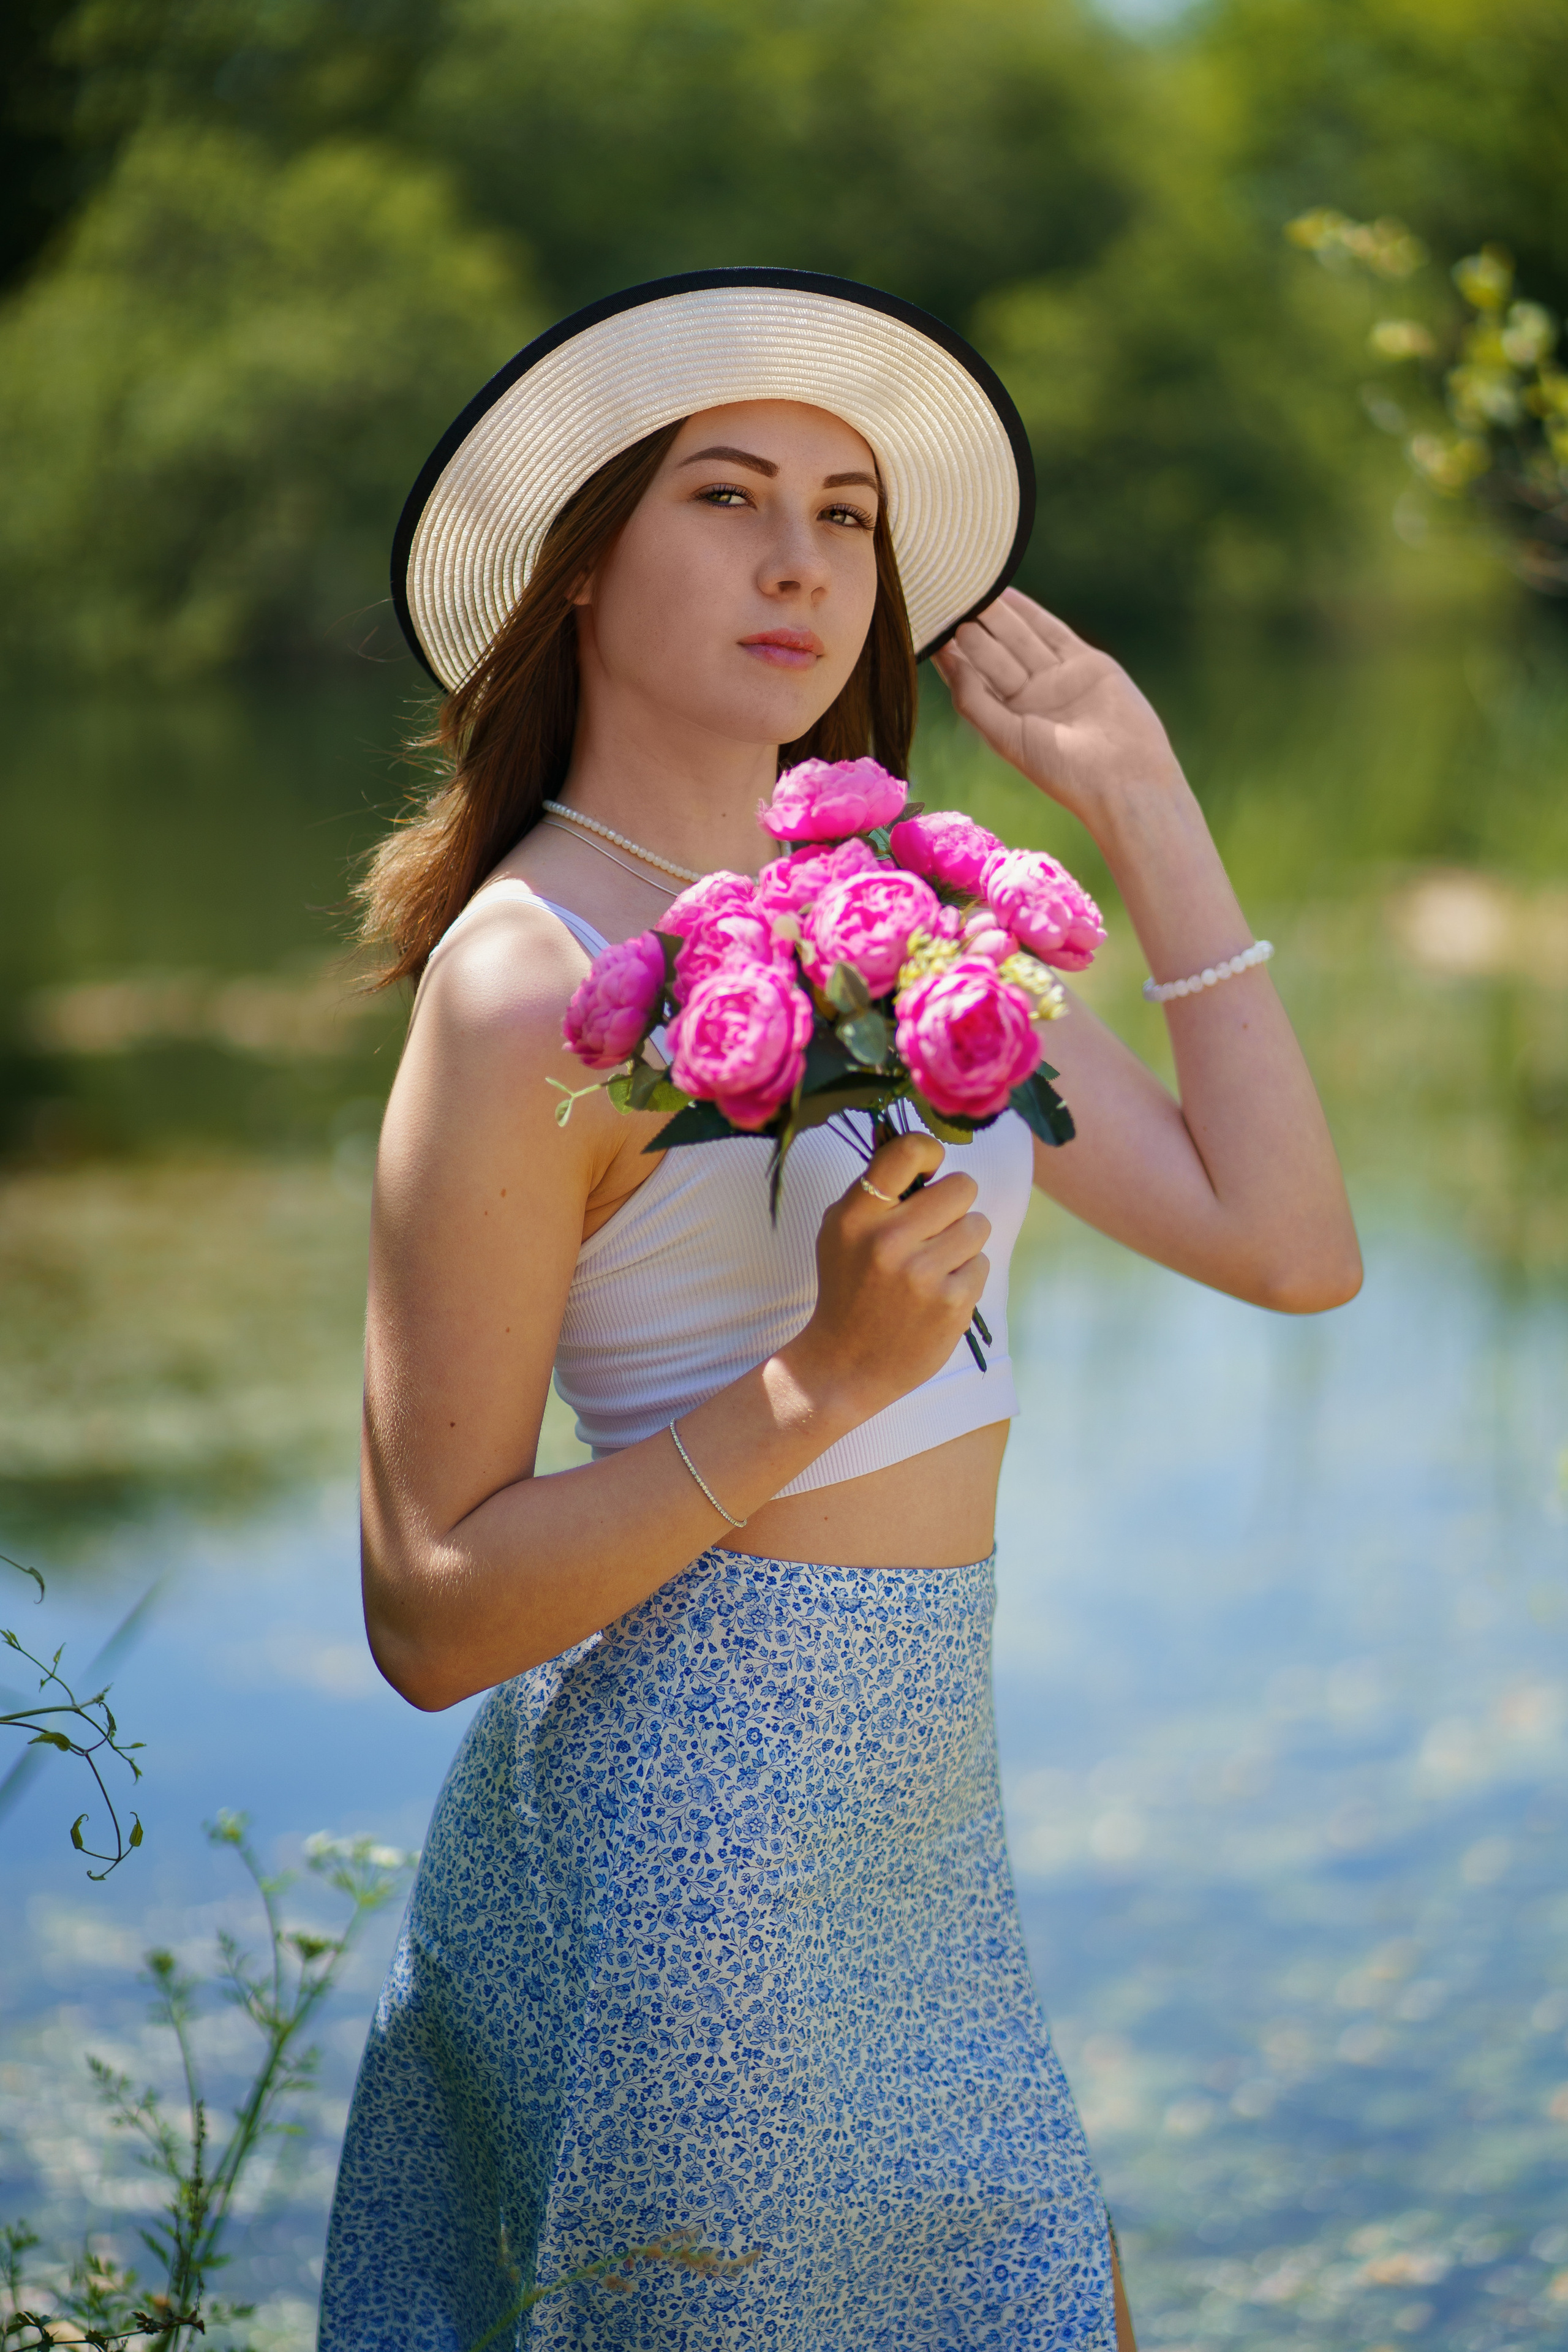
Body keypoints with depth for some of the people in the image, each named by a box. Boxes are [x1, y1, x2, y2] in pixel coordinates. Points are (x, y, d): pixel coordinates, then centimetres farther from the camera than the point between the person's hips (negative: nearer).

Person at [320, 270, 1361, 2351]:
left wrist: (1150, 811, 3)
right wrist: (819, 1381, -26)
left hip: (914, 1822, 8)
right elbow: (432, 1612, -16)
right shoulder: (524, 987, -15)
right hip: (689, 1825, -8)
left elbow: (1289, 1244, 2)